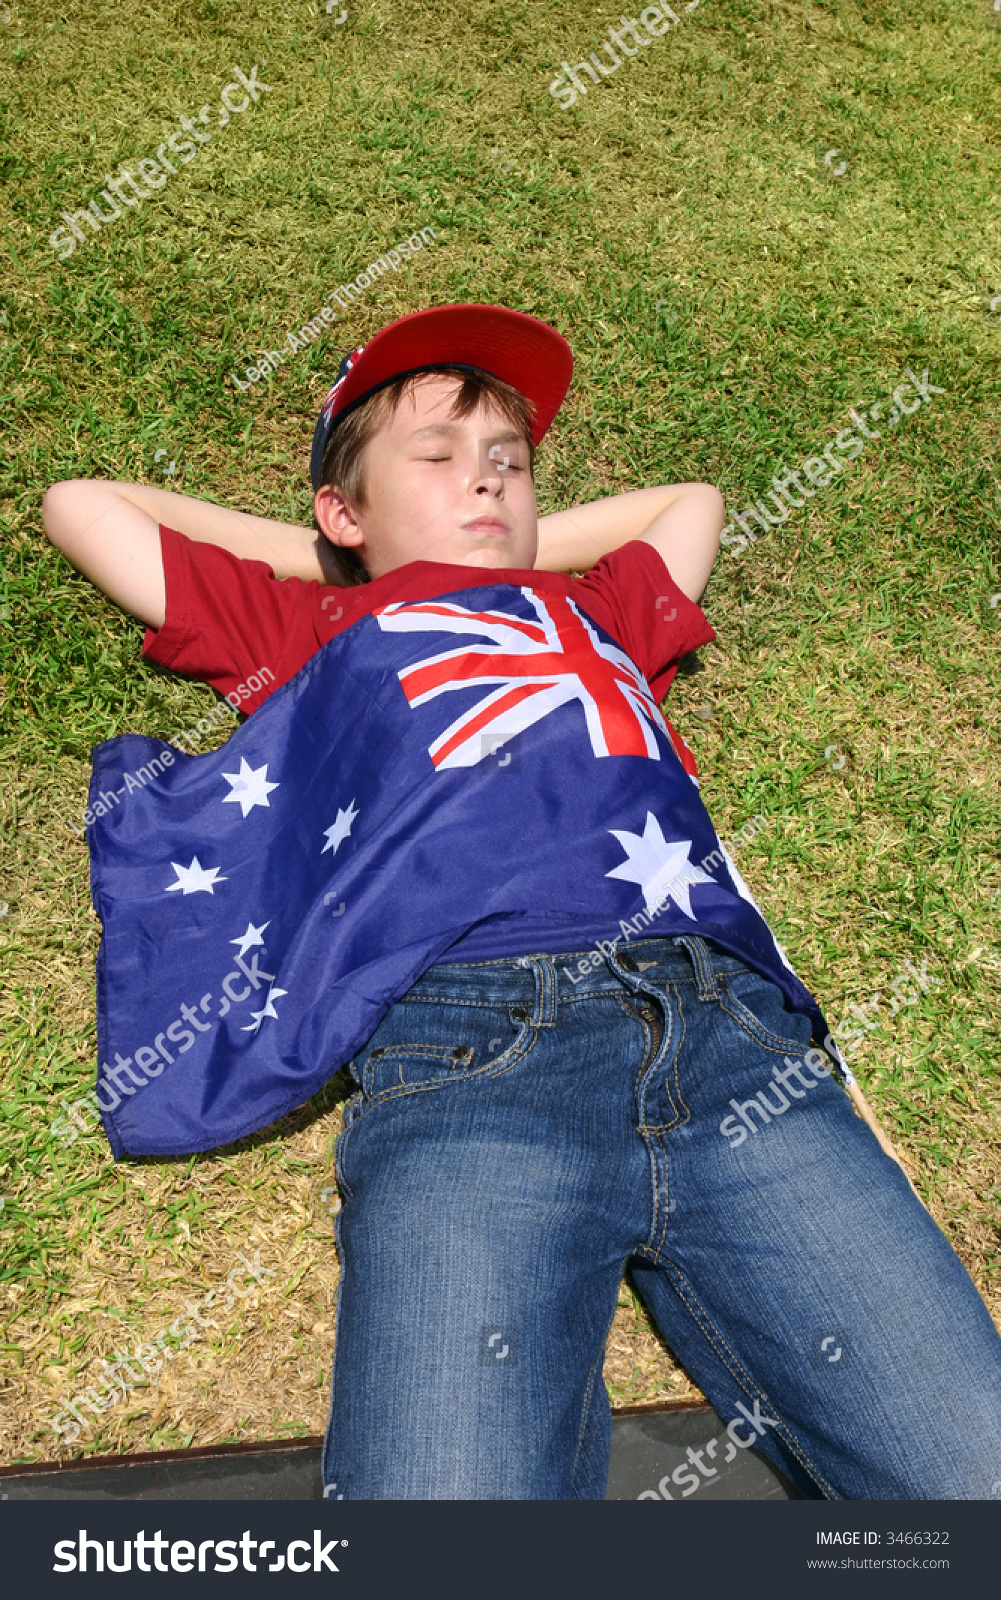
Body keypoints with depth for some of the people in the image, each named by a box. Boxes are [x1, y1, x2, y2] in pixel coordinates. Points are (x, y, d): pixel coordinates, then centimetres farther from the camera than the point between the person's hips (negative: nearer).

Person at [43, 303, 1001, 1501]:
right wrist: (320, 554, 37)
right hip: (462, 1041, -2)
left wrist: (518, 548, 45)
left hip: (732, 1029, 3)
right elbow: (80, 506, 38)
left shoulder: (595, 607, 35)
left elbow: (694, 496, 55)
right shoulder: (307, 624, 29)